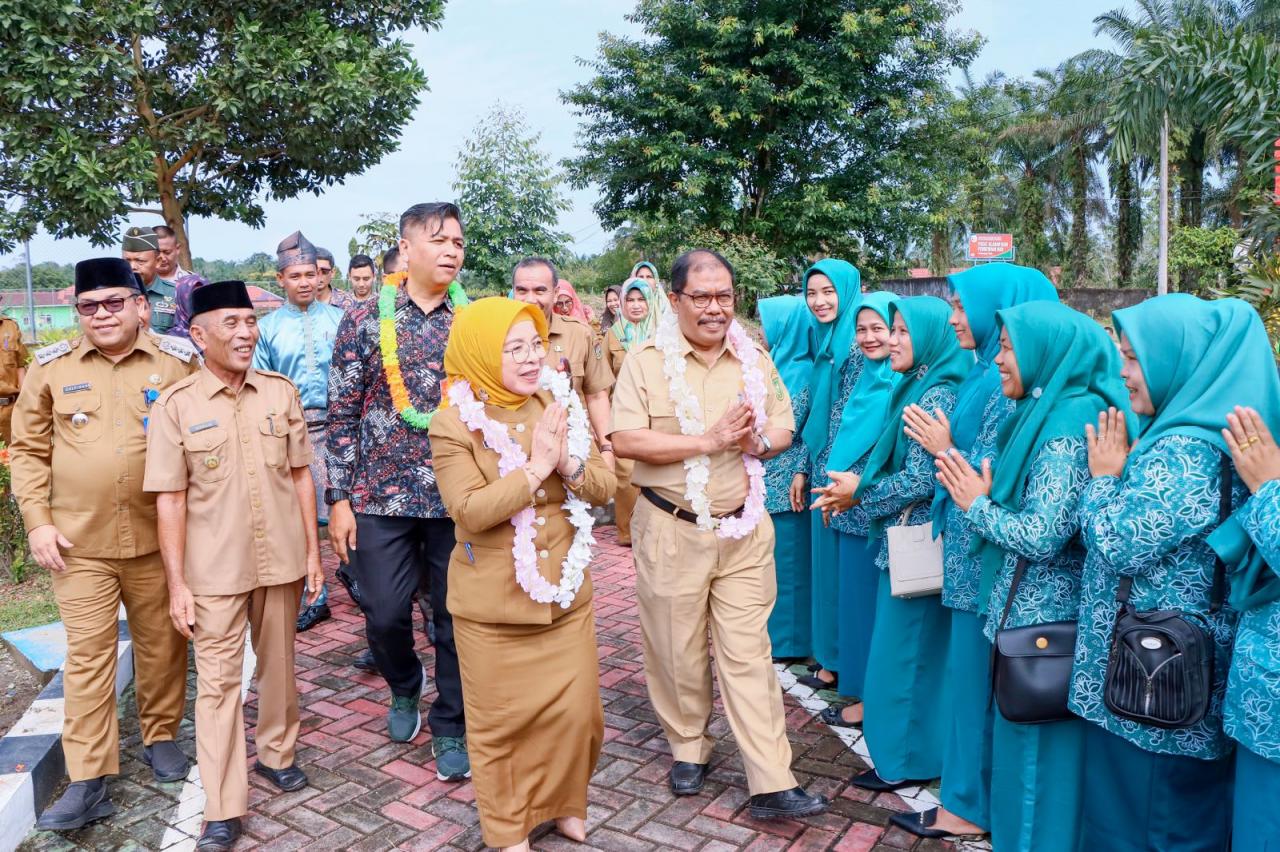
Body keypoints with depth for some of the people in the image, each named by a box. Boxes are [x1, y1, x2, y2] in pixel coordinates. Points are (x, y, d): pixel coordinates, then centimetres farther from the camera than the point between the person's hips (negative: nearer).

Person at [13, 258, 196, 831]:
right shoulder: (51, 367, 2)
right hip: (79, 542, 0)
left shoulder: (177, 360, 0)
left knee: (162, 645, 12)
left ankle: (160, 737, 33)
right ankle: (88, 782, 11)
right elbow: (29, 451, 7)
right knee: (87, 656, 3)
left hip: (159, 536, 0)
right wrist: (38, 521, -2)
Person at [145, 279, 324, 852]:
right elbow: (170, 499, -7)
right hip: (214, 570, -2)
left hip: (281, 561, 3)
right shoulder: (174, 406, -7)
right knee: (217, 680, 4)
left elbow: (300, 475, 5)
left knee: (278, 666, 17)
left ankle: (276, 754, 39)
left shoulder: (282, 392, 0)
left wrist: (313, 550, 4)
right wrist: (176, 582, -8)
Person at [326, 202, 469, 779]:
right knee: (384, 614, 7)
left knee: (458, 617, 6)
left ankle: (450, 726, 26)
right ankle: (405, 684, 40)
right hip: (383, 495, 0)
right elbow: (342, 416, 1)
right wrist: (339, 500, -3)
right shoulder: (364, 323, 1)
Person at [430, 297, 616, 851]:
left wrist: (568, 463, -17)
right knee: (502, 719, 11)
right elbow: (468, 512, -21)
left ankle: (565, 803, 39)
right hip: (494, 603, -4)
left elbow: (604, 487, 2)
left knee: (576, 708, 12)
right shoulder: (454, 423, -12)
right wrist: (535, 467, -23)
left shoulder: (558, 406, 3)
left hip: (565, 593, 4)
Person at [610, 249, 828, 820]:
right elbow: (625, 440, -18)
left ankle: (772, 785, 10)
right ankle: (688, 749, 34)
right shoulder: (647, 362, -8)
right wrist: (709, 439, -21)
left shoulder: (756, 361, 5)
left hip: (744, 529, 2)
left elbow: (783, 430, 10)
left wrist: (758, 442, -14)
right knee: (678, 651, 12)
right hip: (671, 531, -2)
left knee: (749, 654, 5)